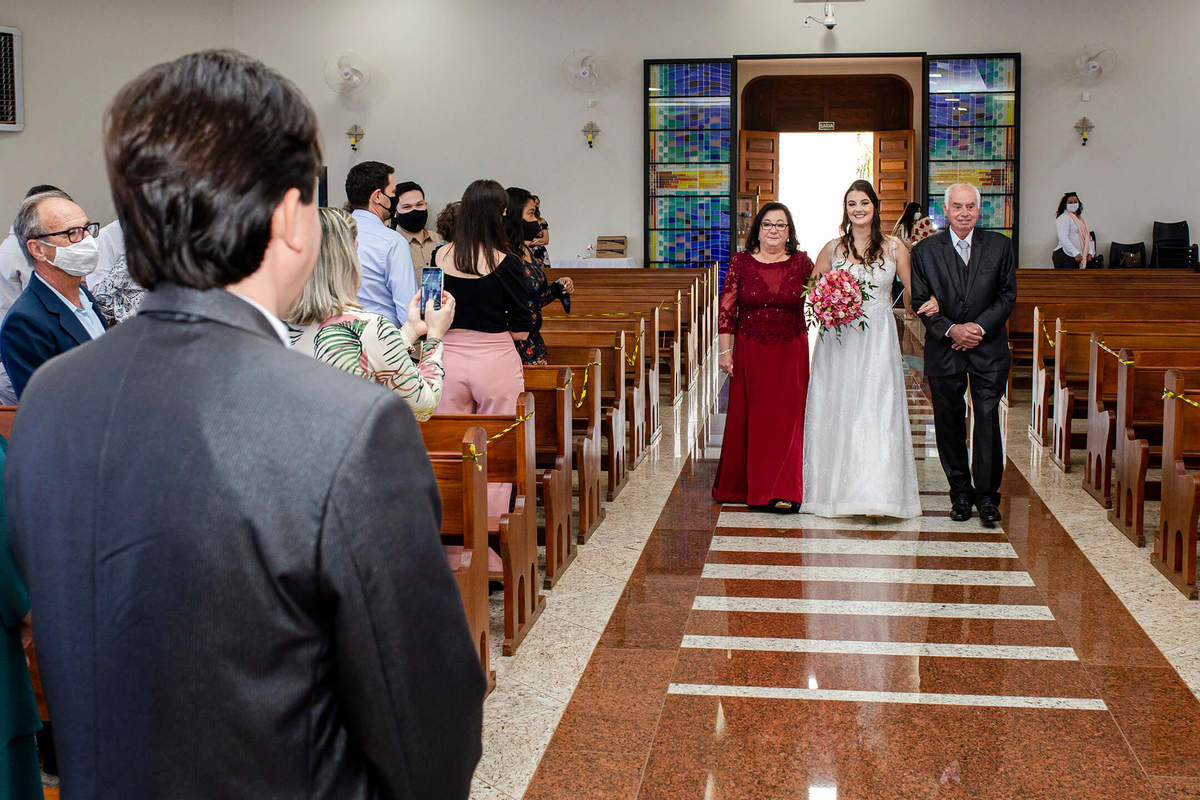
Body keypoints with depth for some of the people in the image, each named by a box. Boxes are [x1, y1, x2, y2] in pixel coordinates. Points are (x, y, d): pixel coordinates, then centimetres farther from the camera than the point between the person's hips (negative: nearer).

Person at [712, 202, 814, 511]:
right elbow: (726, 309, 0)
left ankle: (783, 491, 1)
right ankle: (741, 484, 22)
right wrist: (724, 351, -4)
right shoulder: (741, 262, 0)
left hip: (790, 353, 0)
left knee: (786, 419, -1)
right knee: (747, 418, 6)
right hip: (749, 352, 0)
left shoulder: (802, 262, 2)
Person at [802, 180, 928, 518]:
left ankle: (877, 494, -6)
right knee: (838, 411, 3)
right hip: (839, 341, 1)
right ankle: (837, 488, 15)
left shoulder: (894, 247, 5)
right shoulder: (833, 248, 6)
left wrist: (930, 302, -10)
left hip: (878, 339, -1)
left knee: (877, 411, -7)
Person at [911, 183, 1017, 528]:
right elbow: (920, 301, -1)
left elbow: (1007, 295, 2)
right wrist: (950, 330, -14)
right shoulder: (925, 251, 1)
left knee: (988, 419, -7)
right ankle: (960, 493, 18)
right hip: (944, 350, 1)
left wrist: (979, 326, -11)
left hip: (989, 349, -1)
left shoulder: (999, 245, 3)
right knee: (949, 423, 6)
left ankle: (987, 495, 2)